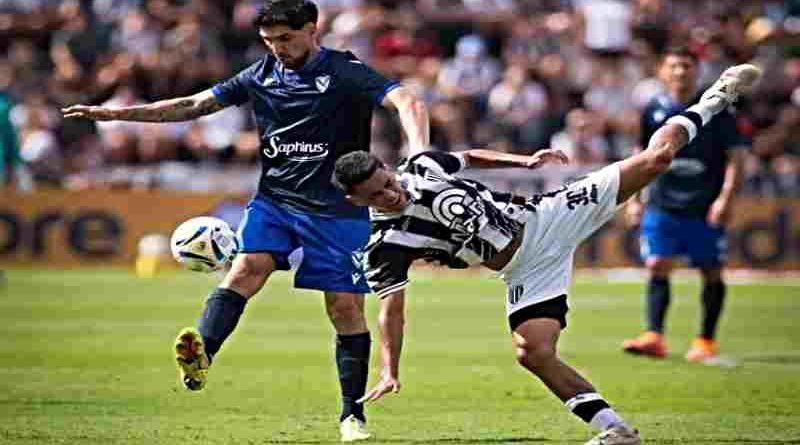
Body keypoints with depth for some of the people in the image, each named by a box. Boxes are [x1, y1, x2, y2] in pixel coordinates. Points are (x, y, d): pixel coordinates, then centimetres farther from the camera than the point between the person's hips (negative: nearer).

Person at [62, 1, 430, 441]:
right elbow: (193, 105, 12)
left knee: (346, 309, -2)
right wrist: (112, 113, 8)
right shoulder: (261, 75, 7)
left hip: (338, 210, -3)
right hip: (274, 200, 3)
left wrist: (420, 158, -40)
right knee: (247, 267, -22)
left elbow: (408, 104, -20)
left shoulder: (345, 72, -8)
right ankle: (200, 356, -43)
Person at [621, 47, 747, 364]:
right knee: (657, 267, -10)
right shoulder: (653, 110, 6)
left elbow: (735, 156, -3)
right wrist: (634, 200, 12)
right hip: (662, 205, 2)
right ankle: (654, 338, -14)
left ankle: (706, 343, 15)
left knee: (712, 273, 4)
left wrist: (726, 197, -13)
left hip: (706, 208, -2)